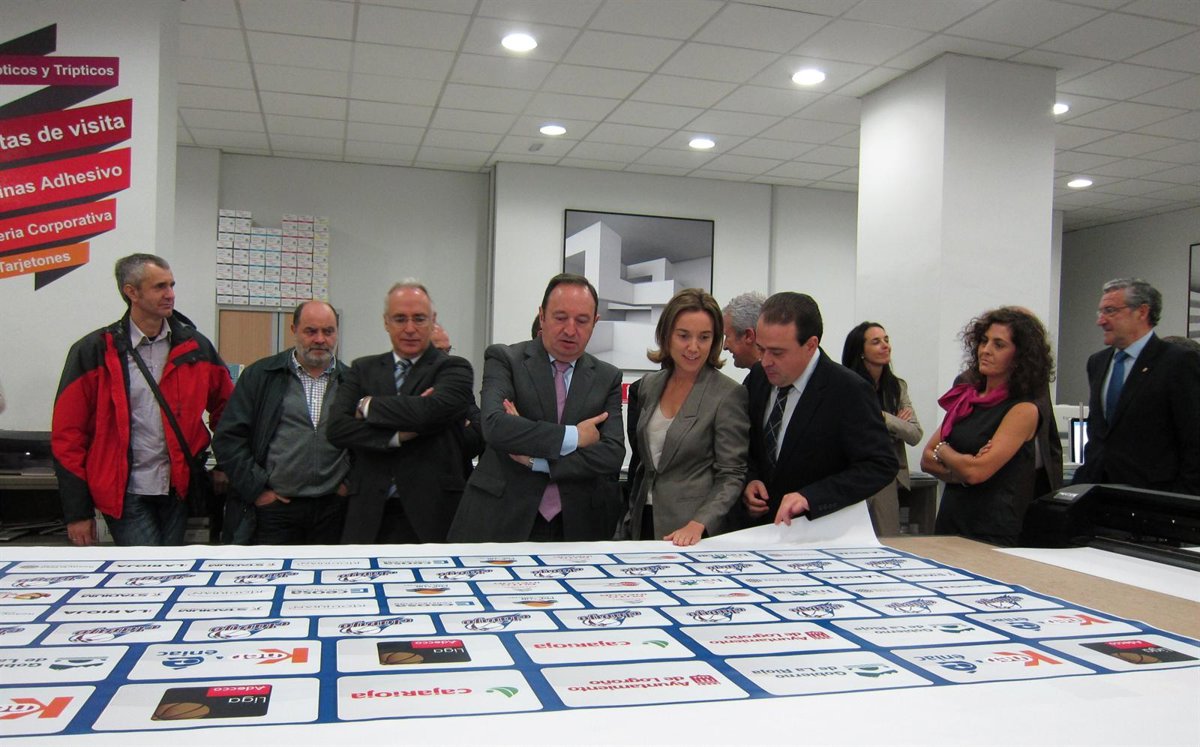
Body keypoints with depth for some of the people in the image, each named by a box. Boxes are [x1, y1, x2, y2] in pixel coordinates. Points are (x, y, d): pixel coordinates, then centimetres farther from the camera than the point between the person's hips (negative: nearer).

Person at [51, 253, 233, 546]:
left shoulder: (195, 346, 4)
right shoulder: (94, 351, -5)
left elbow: (225, 407, 17)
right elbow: (67, 434, -3)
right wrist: (77, 511, -5)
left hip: (179, 490, 3)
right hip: (126, 495, -3)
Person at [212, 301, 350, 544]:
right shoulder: (260, 376, 5)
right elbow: (228, 438, 1)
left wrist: (351, 482, 3)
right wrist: (257, 488, -4)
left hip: (333, 509, 1)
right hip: (272, 510, -1)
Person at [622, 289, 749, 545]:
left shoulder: (729, 394, -11)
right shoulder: (649, 385, 7)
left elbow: (732, 476, -11)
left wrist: (697, 525, -22)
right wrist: (632, 517, 14)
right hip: (642, 524, 5)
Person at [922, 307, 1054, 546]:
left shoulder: (1024, 410, -9)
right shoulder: (967, 397, 10)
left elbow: (976, 471, -19)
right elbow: (927, 460, 6)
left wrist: (942, 450, -1)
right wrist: (959, 472, -12)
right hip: (949, 524, 6)